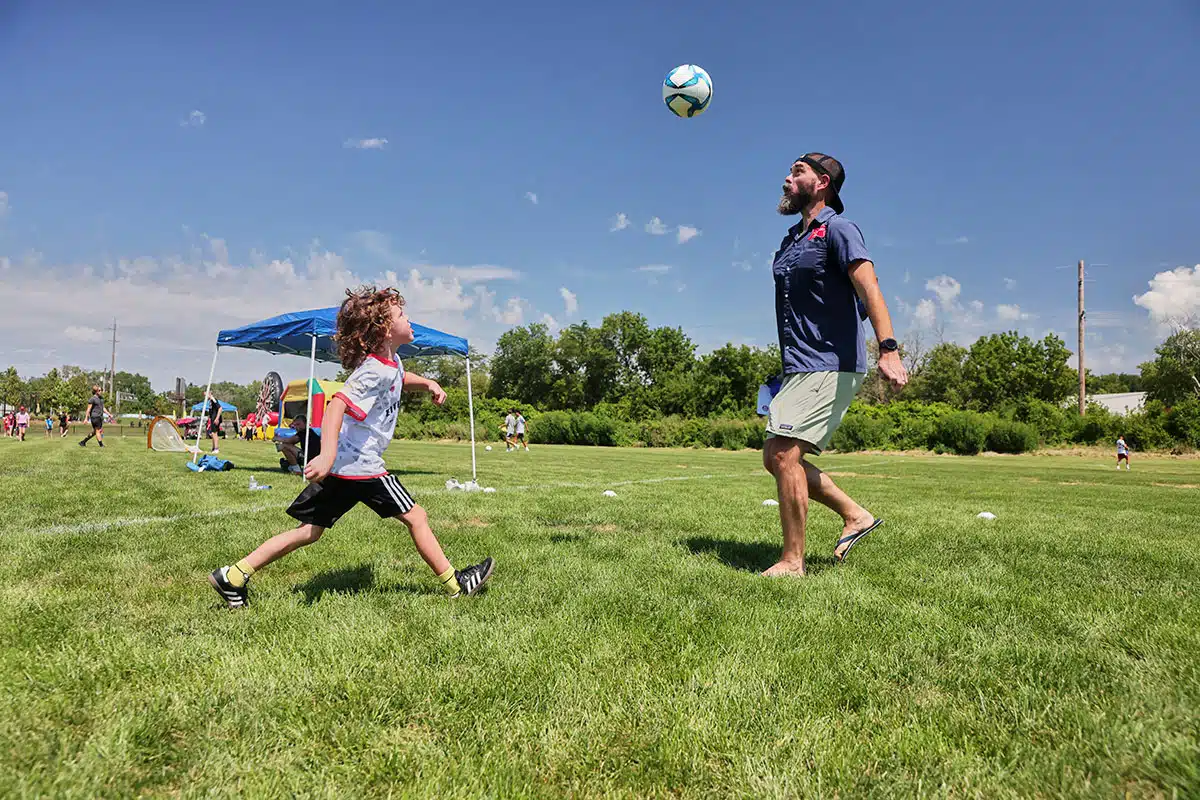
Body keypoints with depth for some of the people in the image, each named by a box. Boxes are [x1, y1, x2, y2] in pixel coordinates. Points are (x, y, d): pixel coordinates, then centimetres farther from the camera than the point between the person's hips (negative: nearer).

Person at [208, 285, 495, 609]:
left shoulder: (391, 361, 13)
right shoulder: (375, 370, -18)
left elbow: (401, 379, 38)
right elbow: (337, 404, -30)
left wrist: (427, 384, 18)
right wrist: (328, 453, -40)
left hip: (340, 464, 9)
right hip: (359, 465, -9)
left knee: (309, 532, 11)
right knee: (416, 517, 2)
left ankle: (233, 576, 12)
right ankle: (455, 583, 14)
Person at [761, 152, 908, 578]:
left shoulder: (837, 229, -5)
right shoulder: (792, 239, 20)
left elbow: (869, 288, -19)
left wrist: (888, 349, -31)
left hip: (831, 366, -9)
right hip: (802, 368, 9)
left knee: (785, 454, -15)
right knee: (776, 457, 8)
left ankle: (793, 562, -5)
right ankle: (856, 515, 18)